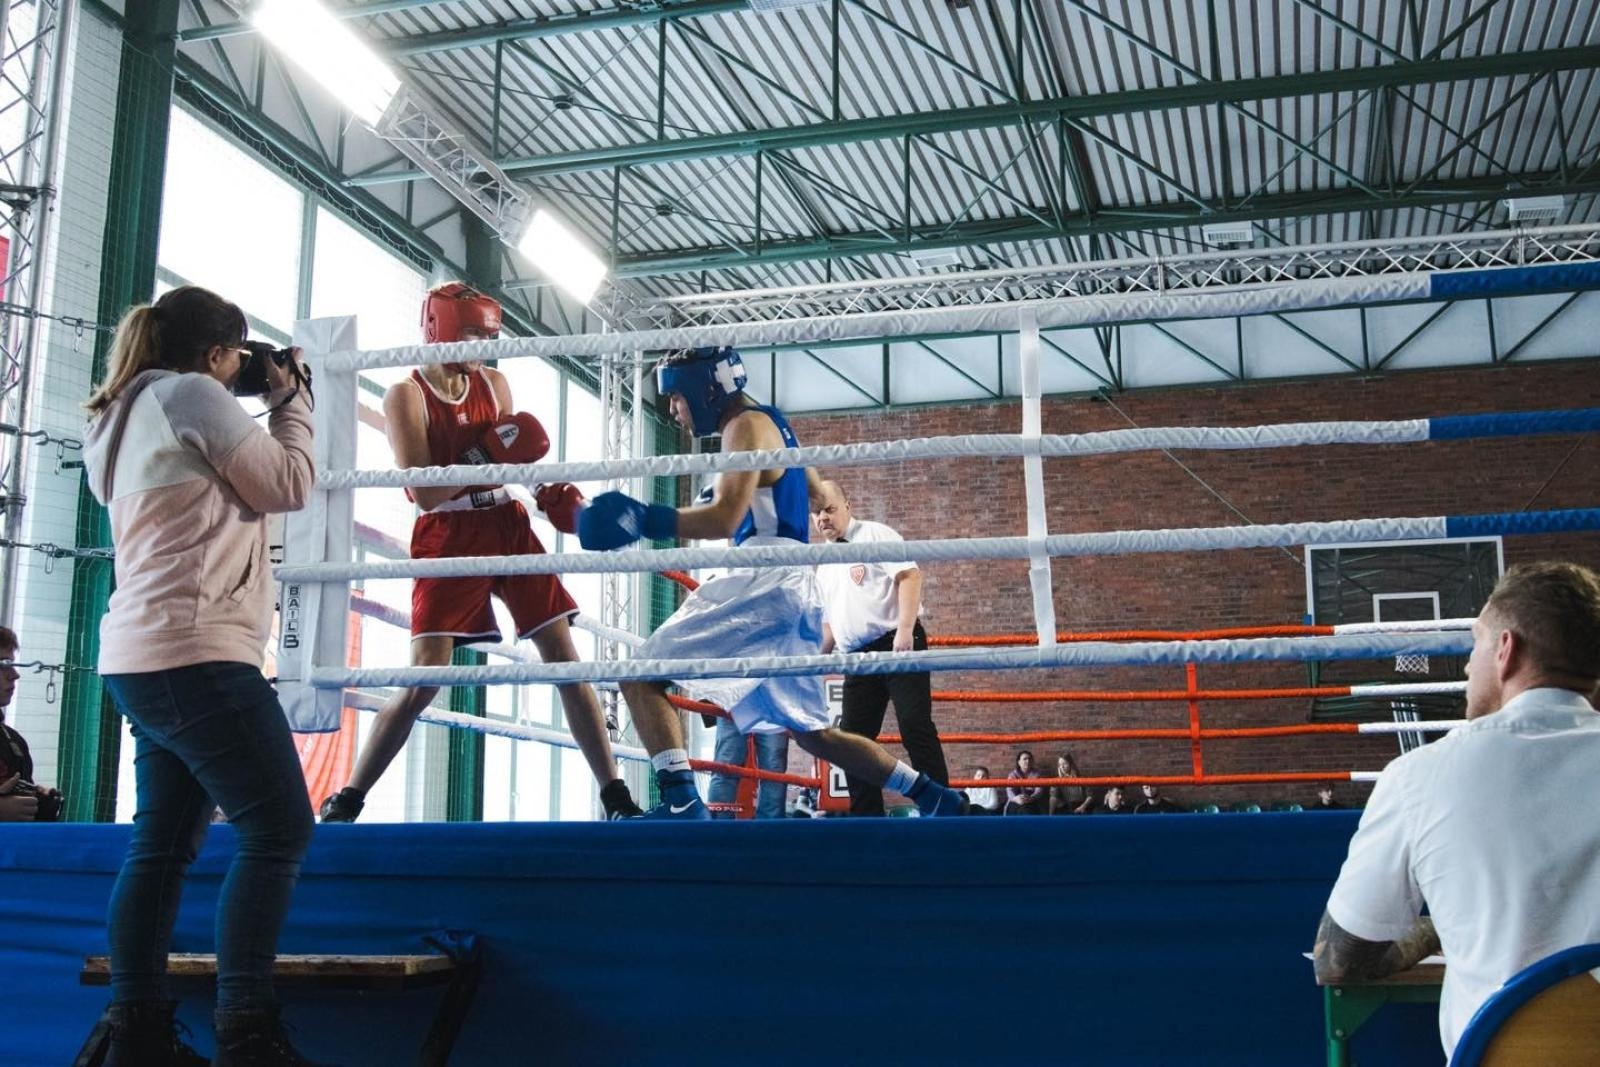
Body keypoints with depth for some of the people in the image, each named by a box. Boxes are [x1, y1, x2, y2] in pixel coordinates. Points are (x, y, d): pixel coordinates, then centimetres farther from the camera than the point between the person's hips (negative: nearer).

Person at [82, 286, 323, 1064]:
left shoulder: (127, 414, 21)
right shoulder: (191, 394, -6)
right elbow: (288, 487, -4)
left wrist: (269, 406, 20)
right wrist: (290, 401, 9)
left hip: (144, 657, 10)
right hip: (196, 652, -10)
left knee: (163, 843, 10)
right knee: (279, 831, -9)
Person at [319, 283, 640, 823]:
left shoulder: (493, 382, 11)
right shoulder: (407, 395, -6)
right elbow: (424, 492, -15)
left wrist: (547, 491, -2)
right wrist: (485, 456, -23)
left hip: (509, 530, 5)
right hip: (447, 541, -5)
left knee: (565, 660, 0)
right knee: (424, 680, -11)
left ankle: (615, 796, 5)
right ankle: (344, 802, 2)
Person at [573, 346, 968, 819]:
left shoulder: (747, 426, -7)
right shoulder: (772, 425, 22)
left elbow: (724, 519, -20)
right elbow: (819, 493, 36)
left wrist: (645, 519, -20)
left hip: (764, 584, -10)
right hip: (788, 589, 10)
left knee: (641, 673, -10)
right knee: (813, 732, 16)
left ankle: (680, 801, -24)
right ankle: (937, 799, 17)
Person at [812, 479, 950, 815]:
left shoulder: (875, 535, 0)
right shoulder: (825, 567, 21)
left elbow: (910, 575, -12)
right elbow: (829, 622, 26)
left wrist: (905, 629, -22)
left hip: (897, 645, -7)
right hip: (857, 659, 7)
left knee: (915, 727, -14)